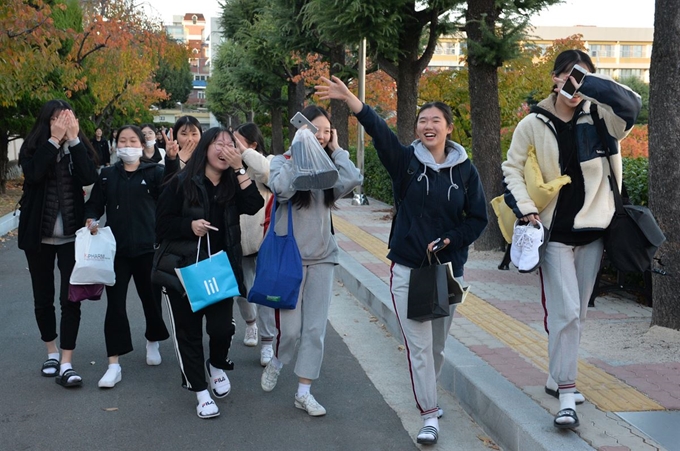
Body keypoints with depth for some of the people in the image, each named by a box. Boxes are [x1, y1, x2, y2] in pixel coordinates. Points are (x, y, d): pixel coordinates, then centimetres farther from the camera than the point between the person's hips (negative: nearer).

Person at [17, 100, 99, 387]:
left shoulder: (79, 148, 1)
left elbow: (89, 178, -18)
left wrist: (73, 139, -19)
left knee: (70, 299, -6)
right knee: (43, 297, 12)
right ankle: (52, 352, 29)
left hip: (72, 236, 0)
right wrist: (54, 139, -22)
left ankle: (66, 364, -4)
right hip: (38, 235, 1)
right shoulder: (32, 149, -2)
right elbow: (34, 174, -23)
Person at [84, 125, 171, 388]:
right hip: (116, 248, 1)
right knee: (115, 304, -2)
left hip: (147, 247, -1)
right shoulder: (107, 175, 9)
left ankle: (152, 343, 40)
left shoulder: (154, 172, 1)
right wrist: (91, 219, -13)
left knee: (151, 298, 12)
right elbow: (94, 204, 10)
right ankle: (114, 365, 0)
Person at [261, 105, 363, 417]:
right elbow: (282, 188, -25)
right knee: (290, 327, -1)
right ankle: (276, 363, 32)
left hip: (322, 257, 4)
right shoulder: (283, 161, -4)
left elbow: (353, 180, -14)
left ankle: (304, 392, 15)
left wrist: (335, 150, -7)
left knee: (316, 329, 4)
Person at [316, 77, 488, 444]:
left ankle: (427, 395, 38)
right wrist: (349, 98, -37)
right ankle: (429, 416, 6)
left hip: (448, 269, 2)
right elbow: (378, 129, -21)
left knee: (437, 345, 14)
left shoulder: (464, 169, 1)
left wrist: (449, 240, -12)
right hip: (408, 269, -2)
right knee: (418, 347, -4)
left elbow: (478, 218, 4)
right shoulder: (406, 160, -3)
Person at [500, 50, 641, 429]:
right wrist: (525, 208, -10)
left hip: (592, 230, 3)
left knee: (578, 313, 12)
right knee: (565, 312, -10)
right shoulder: (534, 125, -4)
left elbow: (631, 105, -20)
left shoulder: (599, 119, -1)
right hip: (554, 231, -3)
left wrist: (588, 82, -26)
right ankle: (566, 393, -5)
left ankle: (558, 379, 27)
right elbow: (513, 167, 2)